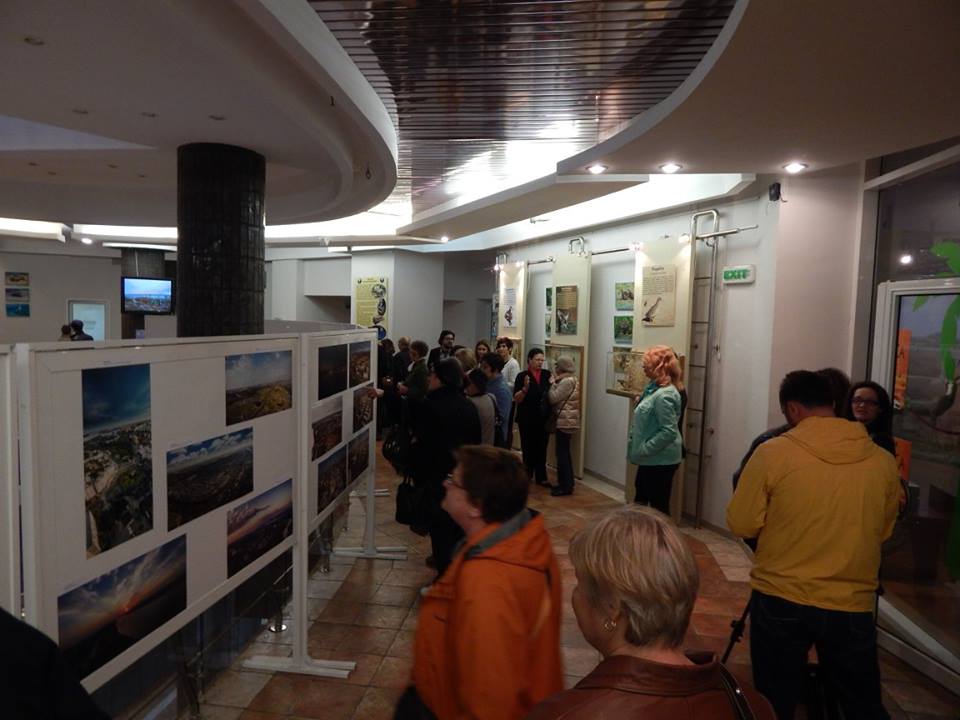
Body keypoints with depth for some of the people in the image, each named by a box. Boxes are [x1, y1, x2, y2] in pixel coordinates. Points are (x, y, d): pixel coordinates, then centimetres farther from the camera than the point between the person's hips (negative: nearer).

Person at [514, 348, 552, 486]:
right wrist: (525, 388, -25)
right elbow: (516, 399, -9)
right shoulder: (522, 376, -5)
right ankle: (527, 475, 19)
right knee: (528, 448, 5)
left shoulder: (547, 374, 4)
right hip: (527, 419, -3)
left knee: (542, 448, 7)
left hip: (543, 418, 3)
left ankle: (541, 477, 15)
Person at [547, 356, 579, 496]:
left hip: (565, 422, -10)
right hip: (567, 421, 10)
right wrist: (555, 382, 4)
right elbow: (558, 398, 14)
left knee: (562, 453, -6)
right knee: (564, 453, 14)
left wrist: (552, 382, -7)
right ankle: (567, 483, 20)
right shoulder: (571, 379, 16)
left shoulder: (567, 381, -16)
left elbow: (553, 398, -18)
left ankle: (565, 486, -2)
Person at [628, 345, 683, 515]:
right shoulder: (654, 388, 8)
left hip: (660, 460, -10)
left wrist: (645, 449, -22)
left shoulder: (664, 395, -24)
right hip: (651, 459, 10)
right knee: (640, 499, 22)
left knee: (659, 507, 2)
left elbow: (669, 431, -27)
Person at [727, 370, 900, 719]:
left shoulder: (772, 453, -14)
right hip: (852, 606, 3)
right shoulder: (883, 461, -4)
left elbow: (741, 524, -7)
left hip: (780, 601, -2)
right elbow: (883, 531, 11)